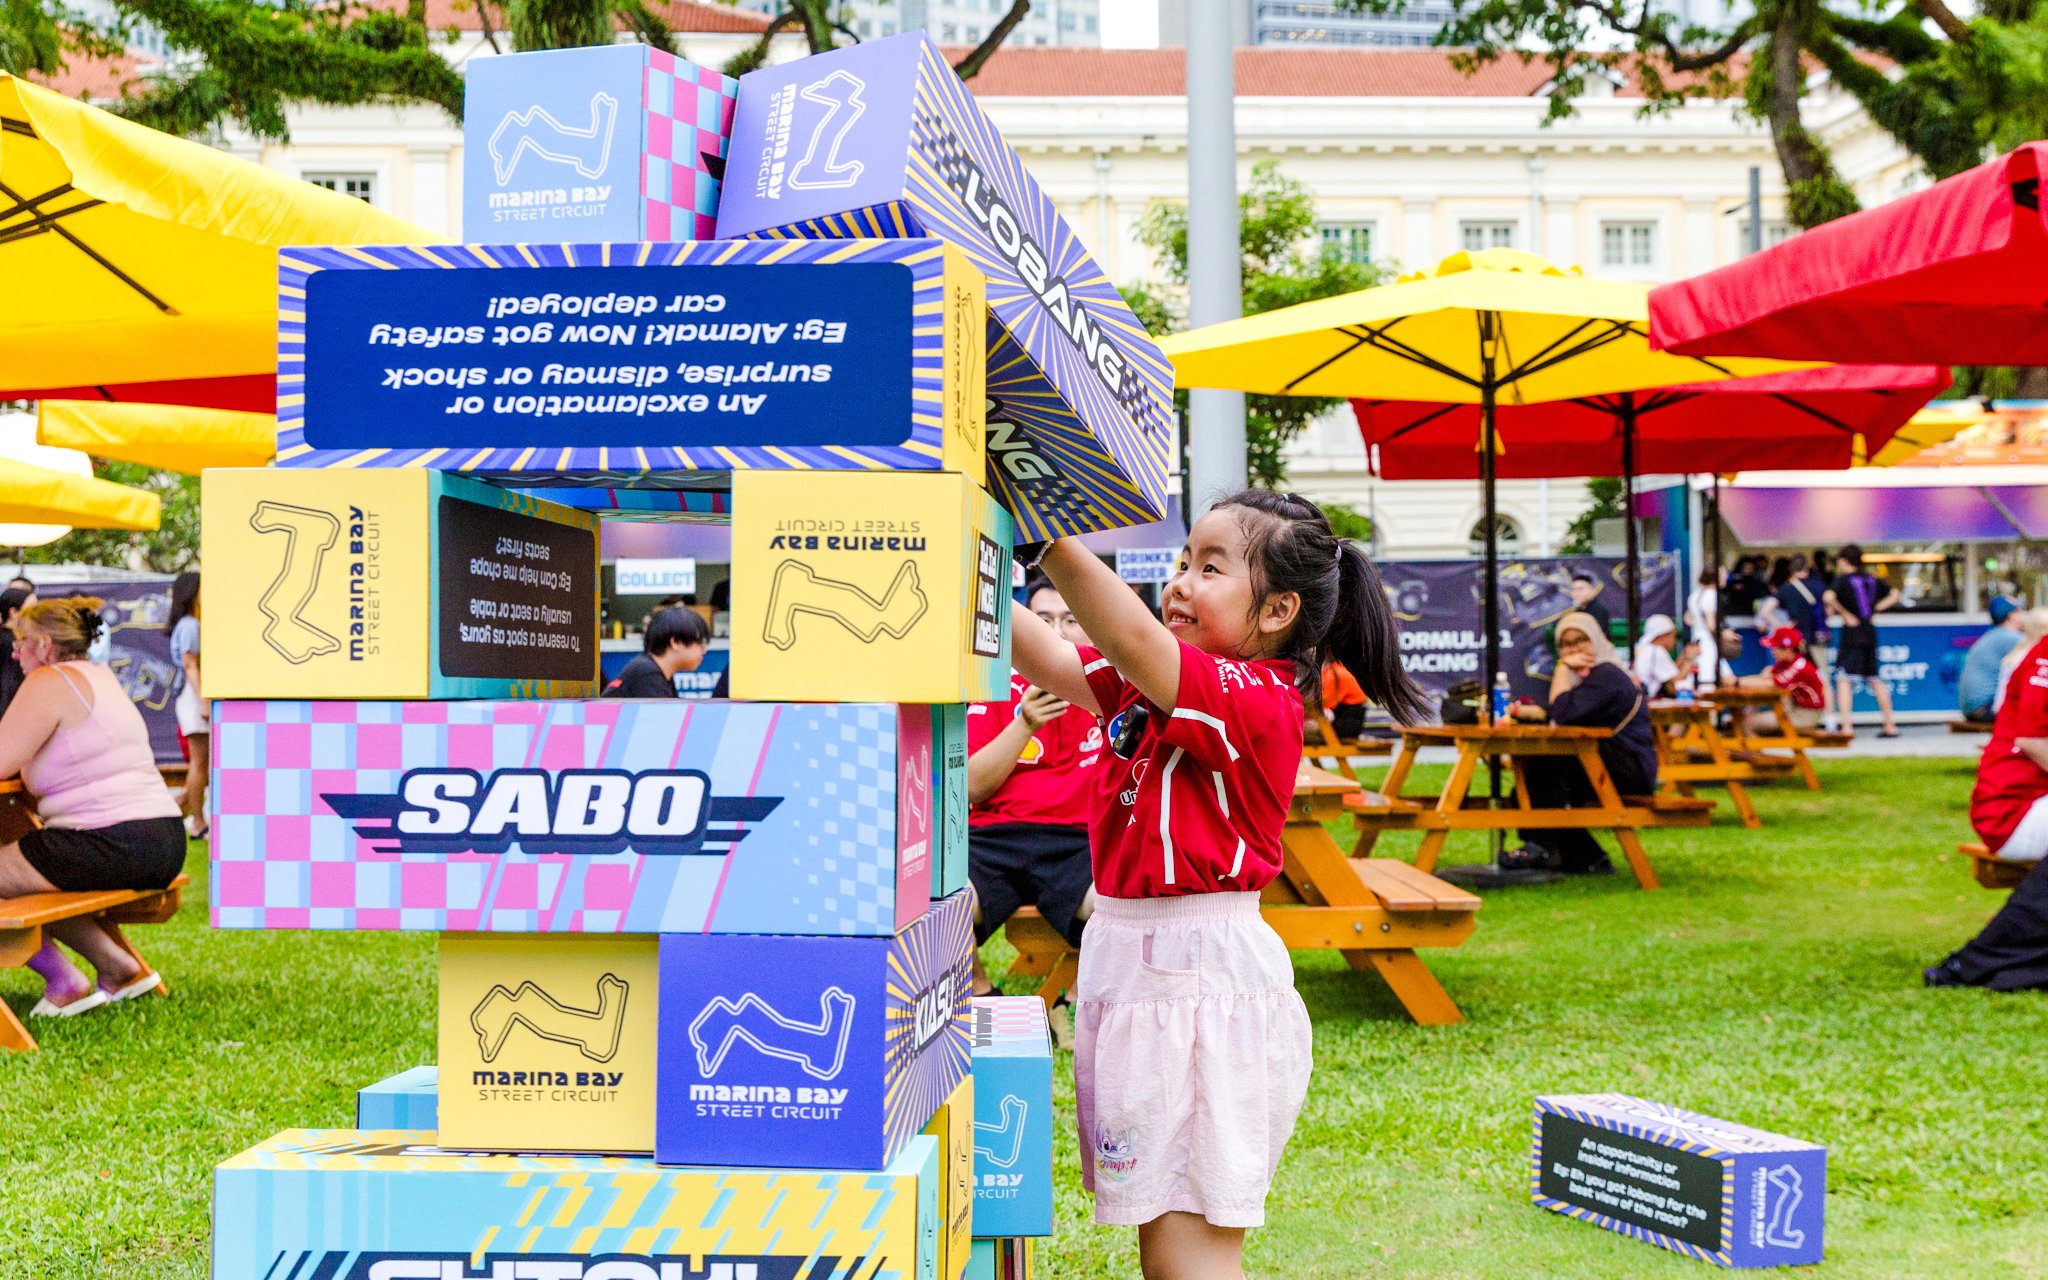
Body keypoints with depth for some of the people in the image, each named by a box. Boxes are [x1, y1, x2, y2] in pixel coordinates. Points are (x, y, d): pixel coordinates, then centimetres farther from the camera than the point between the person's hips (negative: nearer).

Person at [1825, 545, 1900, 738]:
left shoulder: (1844, 579, -6)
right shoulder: (1871, 580, 13)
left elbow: (1829, 597, -25)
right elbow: (1894, 594, 24)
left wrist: (1844, 613, -13)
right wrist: (1875, 609, 15)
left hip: (1852, 635, -7)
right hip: (1870, 635, 7)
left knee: (1843, 679, -8)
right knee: (1875, 680, 15)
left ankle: (1846, 727, -19)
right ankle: (1890, 726, 18)